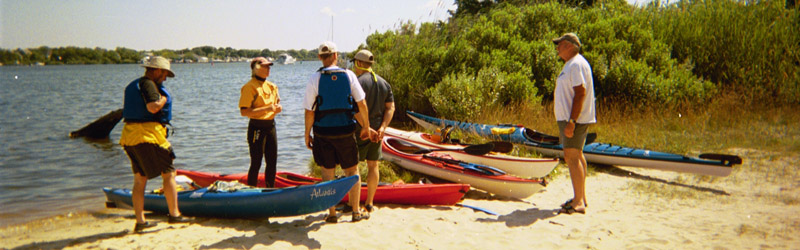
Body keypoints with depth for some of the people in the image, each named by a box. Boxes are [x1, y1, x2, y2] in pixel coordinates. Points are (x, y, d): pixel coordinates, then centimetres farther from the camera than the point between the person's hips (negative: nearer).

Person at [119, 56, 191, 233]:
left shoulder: (132, 86, 20)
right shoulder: (148, 84, -10)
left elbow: (126, 109, 21)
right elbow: (153, 107, -24)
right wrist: (164, 99, -5)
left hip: (130, 134, 9)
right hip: (148, 134, -9)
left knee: (139, 179, 11)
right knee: (168, 174, 2)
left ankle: (140, 221, 12)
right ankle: (174, 214, 5)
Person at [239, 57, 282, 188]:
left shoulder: (271, 86, 12)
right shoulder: (250, 87, -12)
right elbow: (244, 111, -18)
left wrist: (277, 108, 1)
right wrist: (266, 109, -24)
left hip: (270, 125, 7)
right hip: (257, 127, -7)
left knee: (272, 162, 12)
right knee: (256, 163, -2)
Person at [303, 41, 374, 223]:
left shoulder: (315, 79, -7)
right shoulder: (349, 75, -4)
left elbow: (309, 111, -7)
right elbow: (361, 104, -2)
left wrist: (307, 134, 4)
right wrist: (366, 126, 11)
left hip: (323, 133, -1)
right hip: (346, 132, 1)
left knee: (328, 173, 9)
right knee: (352, 171, 13)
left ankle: (332, 214, 15)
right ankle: (356, 212, 20)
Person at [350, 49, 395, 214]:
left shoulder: (358, 82, -12)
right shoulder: (384, 83, 9)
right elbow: (390, 108, 3)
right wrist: (382, 128, -6)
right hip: (377, 132, 6)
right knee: (373, 166, 12)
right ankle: (369, 203, 18)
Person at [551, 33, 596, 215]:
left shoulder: (576, 64, -15)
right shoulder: (571, 64, 18)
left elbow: (580, 93, -23)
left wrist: (571, 121, -27)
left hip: (574, 119, -11)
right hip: (570, 118, 11)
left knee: (572, 157, -12)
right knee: (576, 156, 15)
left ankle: (578, 203, -9)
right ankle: (581, 197, 25)